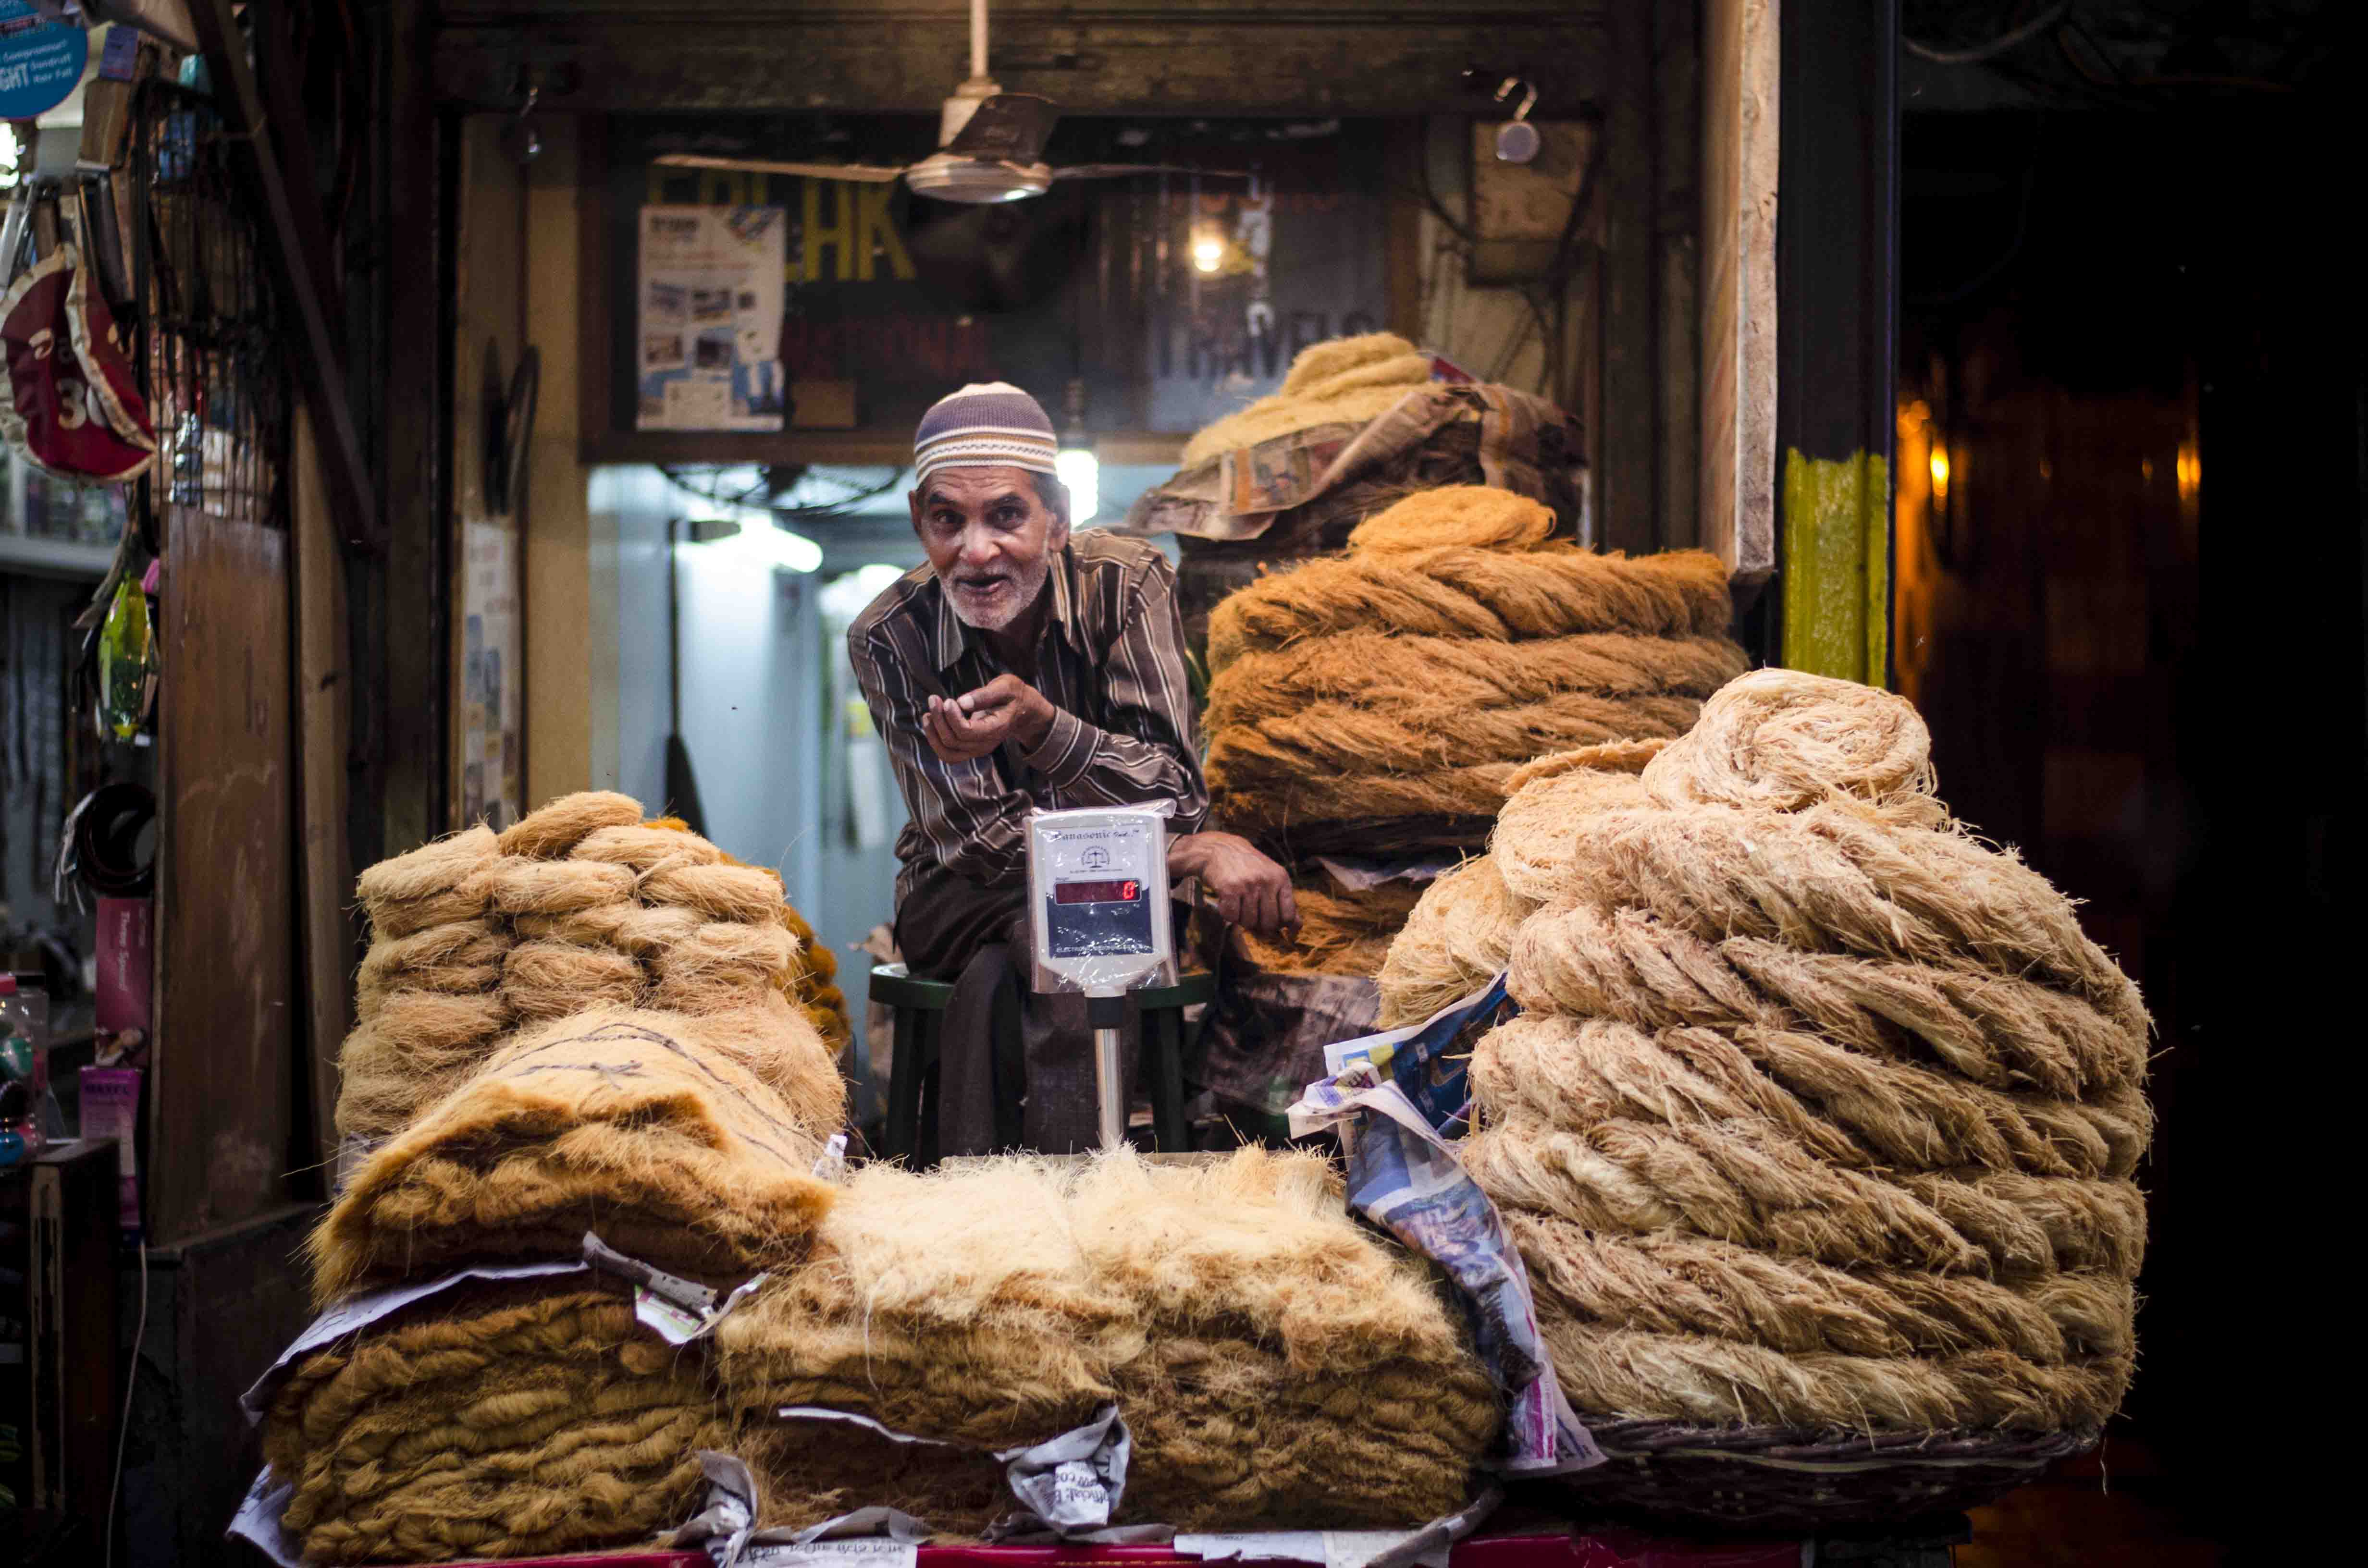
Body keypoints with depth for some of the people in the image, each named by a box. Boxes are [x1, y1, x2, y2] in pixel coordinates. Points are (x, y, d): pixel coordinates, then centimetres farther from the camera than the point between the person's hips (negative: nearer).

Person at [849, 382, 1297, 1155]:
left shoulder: (1124, 582, -15)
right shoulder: (890, 638, -14)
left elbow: (1176, 795, -20)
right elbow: (977, 837, -17)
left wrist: (1040, 725, -40)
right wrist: (1196, 853, -25)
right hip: (965, 901, 1)